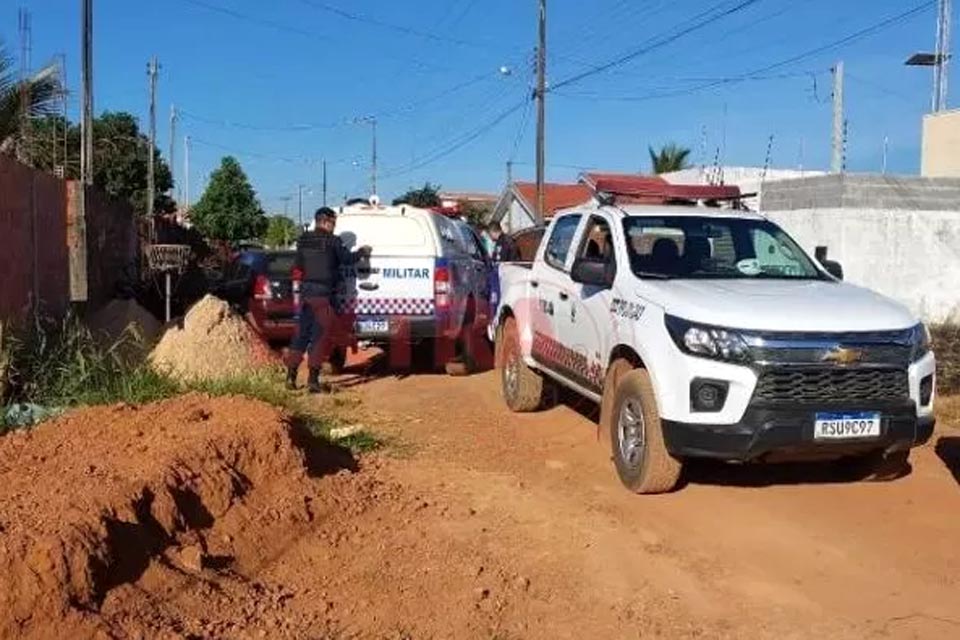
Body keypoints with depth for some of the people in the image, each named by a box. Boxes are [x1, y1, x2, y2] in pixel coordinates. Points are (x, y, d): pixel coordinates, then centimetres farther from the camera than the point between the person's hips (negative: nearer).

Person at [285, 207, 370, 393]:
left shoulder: (303, 241, 10)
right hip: (323, 293, -6)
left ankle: (291, 376, 13)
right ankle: (313, 379, -3)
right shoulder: (332, 241, -9)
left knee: (302, 333, 13)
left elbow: (298, 267, 16)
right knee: (321, 336, 0)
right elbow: (347, 259, -2)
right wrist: (361, 252, 15)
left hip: (306, 292, 6)